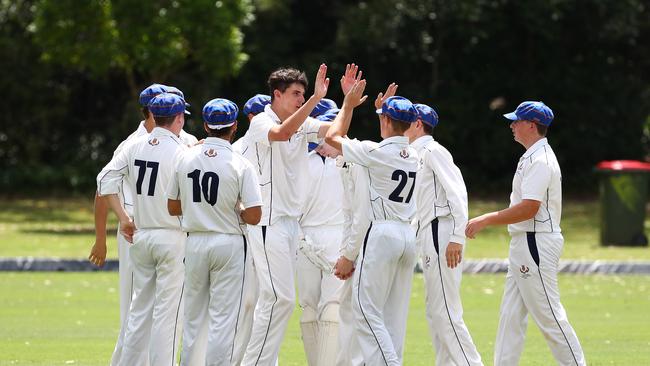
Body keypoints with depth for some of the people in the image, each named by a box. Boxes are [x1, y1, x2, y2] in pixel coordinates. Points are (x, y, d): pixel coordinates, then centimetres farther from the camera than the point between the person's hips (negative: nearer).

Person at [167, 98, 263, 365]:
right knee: (223, 319, -1)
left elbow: (173, 208, 9)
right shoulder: (240, 164, -11)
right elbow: (254, 216, -14)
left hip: (195, 242, 4)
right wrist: (235, 210, 5)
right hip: (228, 243, -4)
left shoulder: (186, 159, 1)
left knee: (193, 316, 13)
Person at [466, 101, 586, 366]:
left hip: (537, 244, -11)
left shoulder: (540, 160, -16)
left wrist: (486, 220, -20)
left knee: (548, 314, -8)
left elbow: (529, 209, -24)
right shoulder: (531, 157, 17)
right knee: (511, 314, 9)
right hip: (522, 243, 11)